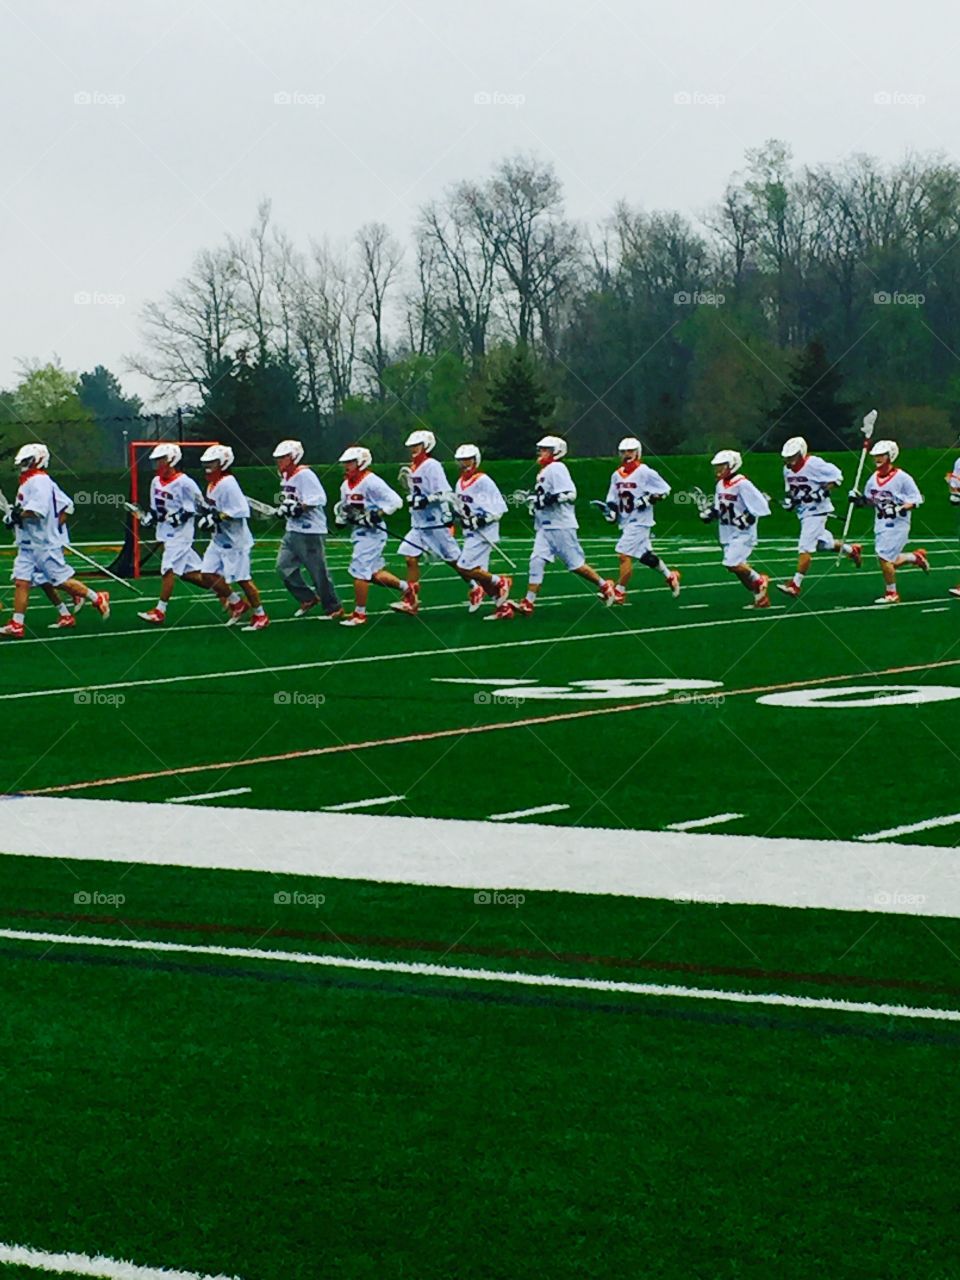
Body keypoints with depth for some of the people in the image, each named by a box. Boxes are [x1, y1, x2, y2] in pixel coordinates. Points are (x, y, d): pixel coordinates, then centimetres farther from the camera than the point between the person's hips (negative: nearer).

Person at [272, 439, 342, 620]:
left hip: (310, 532, -10)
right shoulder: (286, 477, 14)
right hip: (292, 530, 10)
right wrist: (284, 509, 8)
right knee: (284, 566, 4)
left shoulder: (305, 475, -15)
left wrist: (300, 508, -26)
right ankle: (308, 598, 16)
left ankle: (334, 608, 7)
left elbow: (319, 499, -23)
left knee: (318, 571, -4)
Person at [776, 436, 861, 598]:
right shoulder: (787, 469, 4)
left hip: (817, 511, -8)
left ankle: (795, 585, -8)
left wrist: (823, 491, -22)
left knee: (805, 548, -11)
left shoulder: (813, 464, -19)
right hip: (803, 512, 8)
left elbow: (837, 476, -13)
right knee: (823, 544, 19)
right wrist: (788, 498, 0)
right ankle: (851, 549, 44)